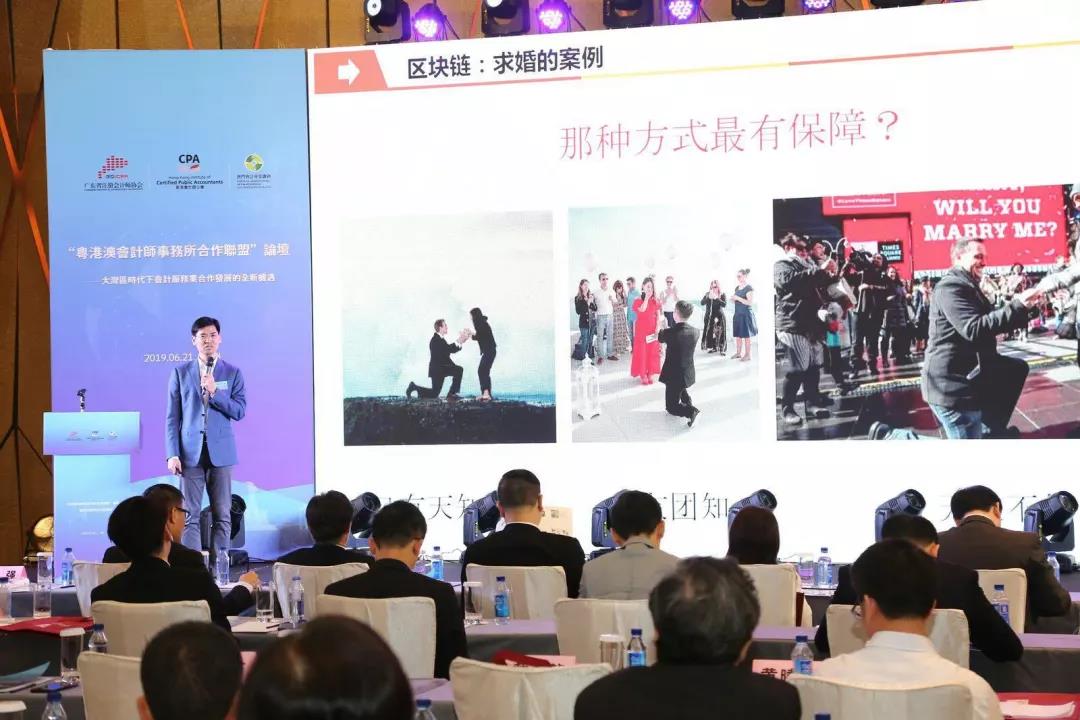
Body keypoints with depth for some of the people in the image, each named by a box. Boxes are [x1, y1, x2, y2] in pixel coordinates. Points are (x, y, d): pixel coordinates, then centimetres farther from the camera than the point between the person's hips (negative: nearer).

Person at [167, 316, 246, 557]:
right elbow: (172, 417, 5)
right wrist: (172, 454, -3)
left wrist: (214, 392, -13)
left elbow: (240, 412, 0)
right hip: (191, 452, 0)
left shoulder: (232, 373, 8)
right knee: (189, 515, -4)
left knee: (222, 516, 1)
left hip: (220, 452, 0)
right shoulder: (181, 373, 8)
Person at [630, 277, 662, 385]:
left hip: (653, 330, 3)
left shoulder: (655, 301, 7)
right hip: (641, 330, -3)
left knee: (652, 352, 4)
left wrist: (657, 329, -7)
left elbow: (658, 316, 5)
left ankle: (650, 374, 12)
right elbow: (642, 309, -22)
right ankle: (643, 375, 2)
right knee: (642, 351, -2)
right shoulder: (638, 301, -1)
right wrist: (646, 297, -17)